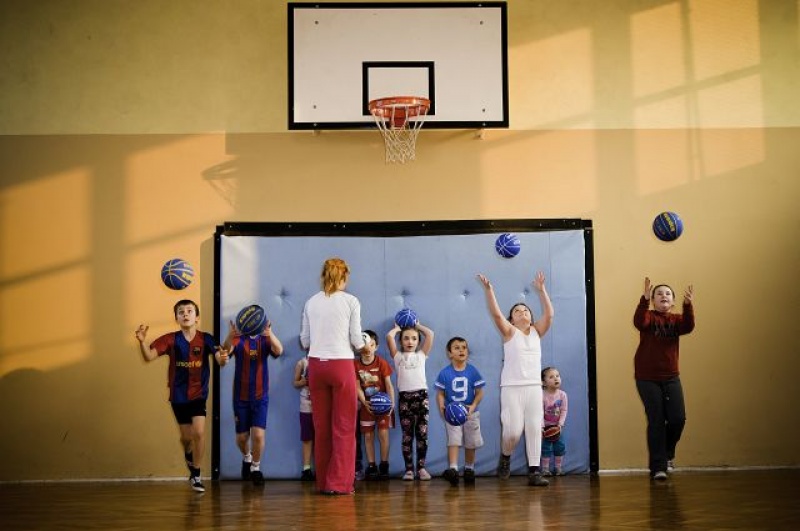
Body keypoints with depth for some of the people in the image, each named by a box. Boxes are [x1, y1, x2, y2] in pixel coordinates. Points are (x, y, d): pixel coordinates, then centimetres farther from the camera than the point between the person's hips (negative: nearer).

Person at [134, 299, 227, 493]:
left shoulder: (206, 339, -10)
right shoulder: (171, 340, -9)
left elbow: (220, 358, -23)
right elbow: (149, 356, -19)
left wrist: (223, 357, -47)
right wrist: (142, 341, -39)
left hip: (199, 394, -1)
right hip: (178, 395, 1)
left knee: (199, 433, -13)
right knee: (186, 436, 11)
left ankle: (196, 475, 5)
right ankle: (189, 455, 48)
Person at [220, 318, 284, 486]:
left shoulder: (265, 340, -3)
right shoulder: (238, 340, -5)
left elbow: (278, 351, -25)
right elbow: (226, 350, -27)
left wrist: (270, 334, -47)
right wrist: (229, 336, -51)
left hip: (260, 396, 0)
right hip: (241, 397, 0)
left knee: (258, 434, -11)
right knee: (241, 437, 10)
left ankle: (256, 468, 12)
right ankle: (246, 458, 41)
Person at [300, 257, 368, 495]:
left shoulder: (311, 302, 7)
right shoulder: (351, 301, -4)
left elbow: (304, 341, 8)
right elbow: (356, 340, -4)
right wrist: (363, 345, 18)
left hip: (316, 365, 4)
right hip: (341, 365, -4)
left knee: (321, 426, 11)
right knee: (344, 426, 4)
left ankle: (323, 482, 16)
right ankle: (339, 483, 3)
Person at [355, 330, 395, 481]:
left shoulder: (381, 363, -8)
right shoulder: (356, 364, -4)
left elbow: (388, 384, -7)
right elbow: (357, 387, -5)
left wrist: (392, 403, -17)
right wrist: (364, 402, -20)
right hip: (367, 405, 2)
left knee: (383, 433, -6)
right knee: (368, 435, 3)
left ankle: (384, 465, 3)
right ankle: (371, 466, 10)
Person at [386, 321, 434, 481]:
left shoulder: (421, 355, 14)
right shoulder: (398, 356, 11)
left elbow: (430, 334, 6)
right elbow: (389, 336, 0)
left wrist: (418, 326, 20)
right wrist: (397, 328, 19)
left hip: (421, 395, 1)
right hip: (404, 397, -1)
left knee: (422, 433, 0)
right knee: (407, 435, 1)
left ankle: (421, 467, 6)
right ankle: (409, 469, 5)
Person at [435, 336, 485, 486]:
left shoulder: (472, 371, -5)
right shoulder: (444, 373, -6)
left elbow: (479, 392, -3)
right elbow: (440, 393, -2)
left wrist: (473, 406, -19)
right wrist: (441, 406, -21)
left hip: (470, 413, 2)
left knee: (471, 443, 11)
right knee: (453, 440, -13)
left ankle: (469, 469, 27)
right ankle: (453, 469, -20)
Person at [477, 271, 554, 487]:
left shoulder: (536, 331, 14)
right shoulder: (509, 332, 5)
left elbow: (549, 314, 0)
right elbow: (496, 314, -9)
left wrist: (541, 289, -4)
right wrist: (489, 289, -18)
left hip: (534, 386, 3)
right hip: (511, 387, -3)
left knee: (534, 428, -2)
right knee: (513, 430, -11)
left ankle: (534, 472, 0)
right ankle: (505, 457, 19)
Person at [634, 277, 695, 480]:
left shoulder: (676, 320, 7)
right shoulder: (649, 317, -2)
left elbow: (688, 326, -16)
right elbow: (639, 322, -27)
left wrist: (688, 304, -34)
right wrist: (644, 299, -42)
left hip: (671, 377, 3)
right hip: (647, 378, -3)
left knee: (678, 418, -6)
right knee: (656, 421, -4)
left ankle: (667, 452, 24)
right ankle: (657, 467, 5)